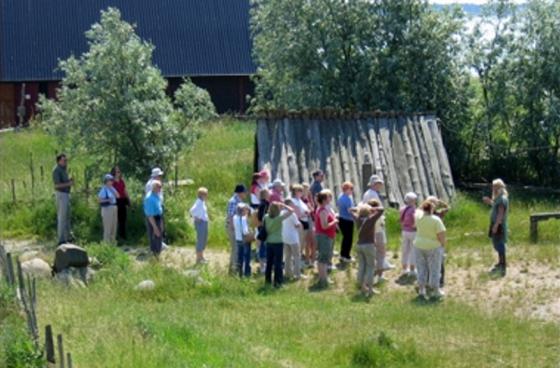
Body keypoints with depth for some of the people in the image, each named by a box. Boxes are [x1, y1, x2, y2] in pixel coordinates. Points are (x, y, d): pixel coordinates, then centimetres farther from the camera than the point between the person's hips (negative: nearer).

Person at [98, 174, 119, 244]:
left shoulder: (111, 188, 13)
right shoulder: (104, 189, -10)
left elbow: (117, 196, 4)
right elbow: (99, 199, -14)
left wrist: (112, 189, -4)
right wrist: (107, 200, -22)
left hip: (114, 208, 8)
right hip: (107, 208, -8)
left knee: (114, 226, 13)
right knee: (107, 226, -7)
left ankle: (112, 241, 23)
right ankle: (106, 242, -2)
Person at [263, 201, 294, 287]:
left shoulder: (266, 217, -2)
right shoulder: (279, 217, -15)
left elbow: (263, 228, 9)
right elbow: (291, 211, -12)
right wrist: (283, 205, -2)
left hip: (269, 242, 5)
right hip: (278, 242, -5)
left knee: (269, 262, 14)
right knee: (278, 263, 1)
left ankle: (268, 280, 21)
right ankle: (277, 282, 2)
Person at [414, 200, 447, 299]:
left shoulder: (418, 216, -7)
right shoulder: (436, 220, -17)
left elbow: (420, 210, 18)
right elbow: (441, 234, -17)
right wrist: (443, 245, -2)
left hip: (419, 246, 4)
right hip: (433, 247, -4)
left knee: (421, 269, 12)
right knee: (434, 270, 6)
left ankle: (421, 290, 13)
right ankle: (436, 291, 11)